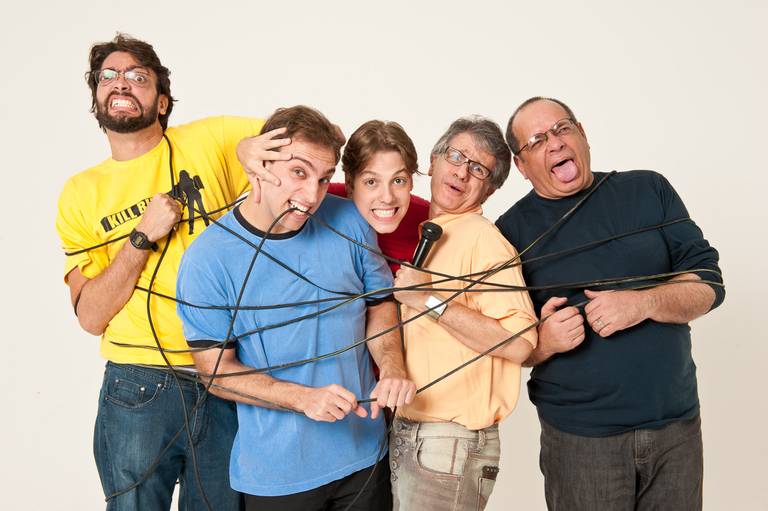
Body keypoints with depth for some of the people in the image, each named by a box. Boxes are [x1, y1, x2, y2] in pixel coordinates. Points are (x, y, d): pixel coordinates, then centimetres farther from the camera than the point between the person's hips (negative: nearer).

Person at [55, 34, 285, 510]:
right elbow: (91, 317, -1)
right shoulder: (81, 193, 4)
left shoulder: (208, 141, -1)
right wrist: (143, 237, -14)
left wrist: (254, 146, -21)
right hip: (137, 390, 1)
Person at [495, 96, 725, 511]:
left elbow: (708, 282, -1)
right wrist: (544, 340, -22)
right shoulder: (512, 231, -4)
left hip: (678, 423, 2)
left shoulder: (649, 191, 2)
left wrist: (643, 303, -20)